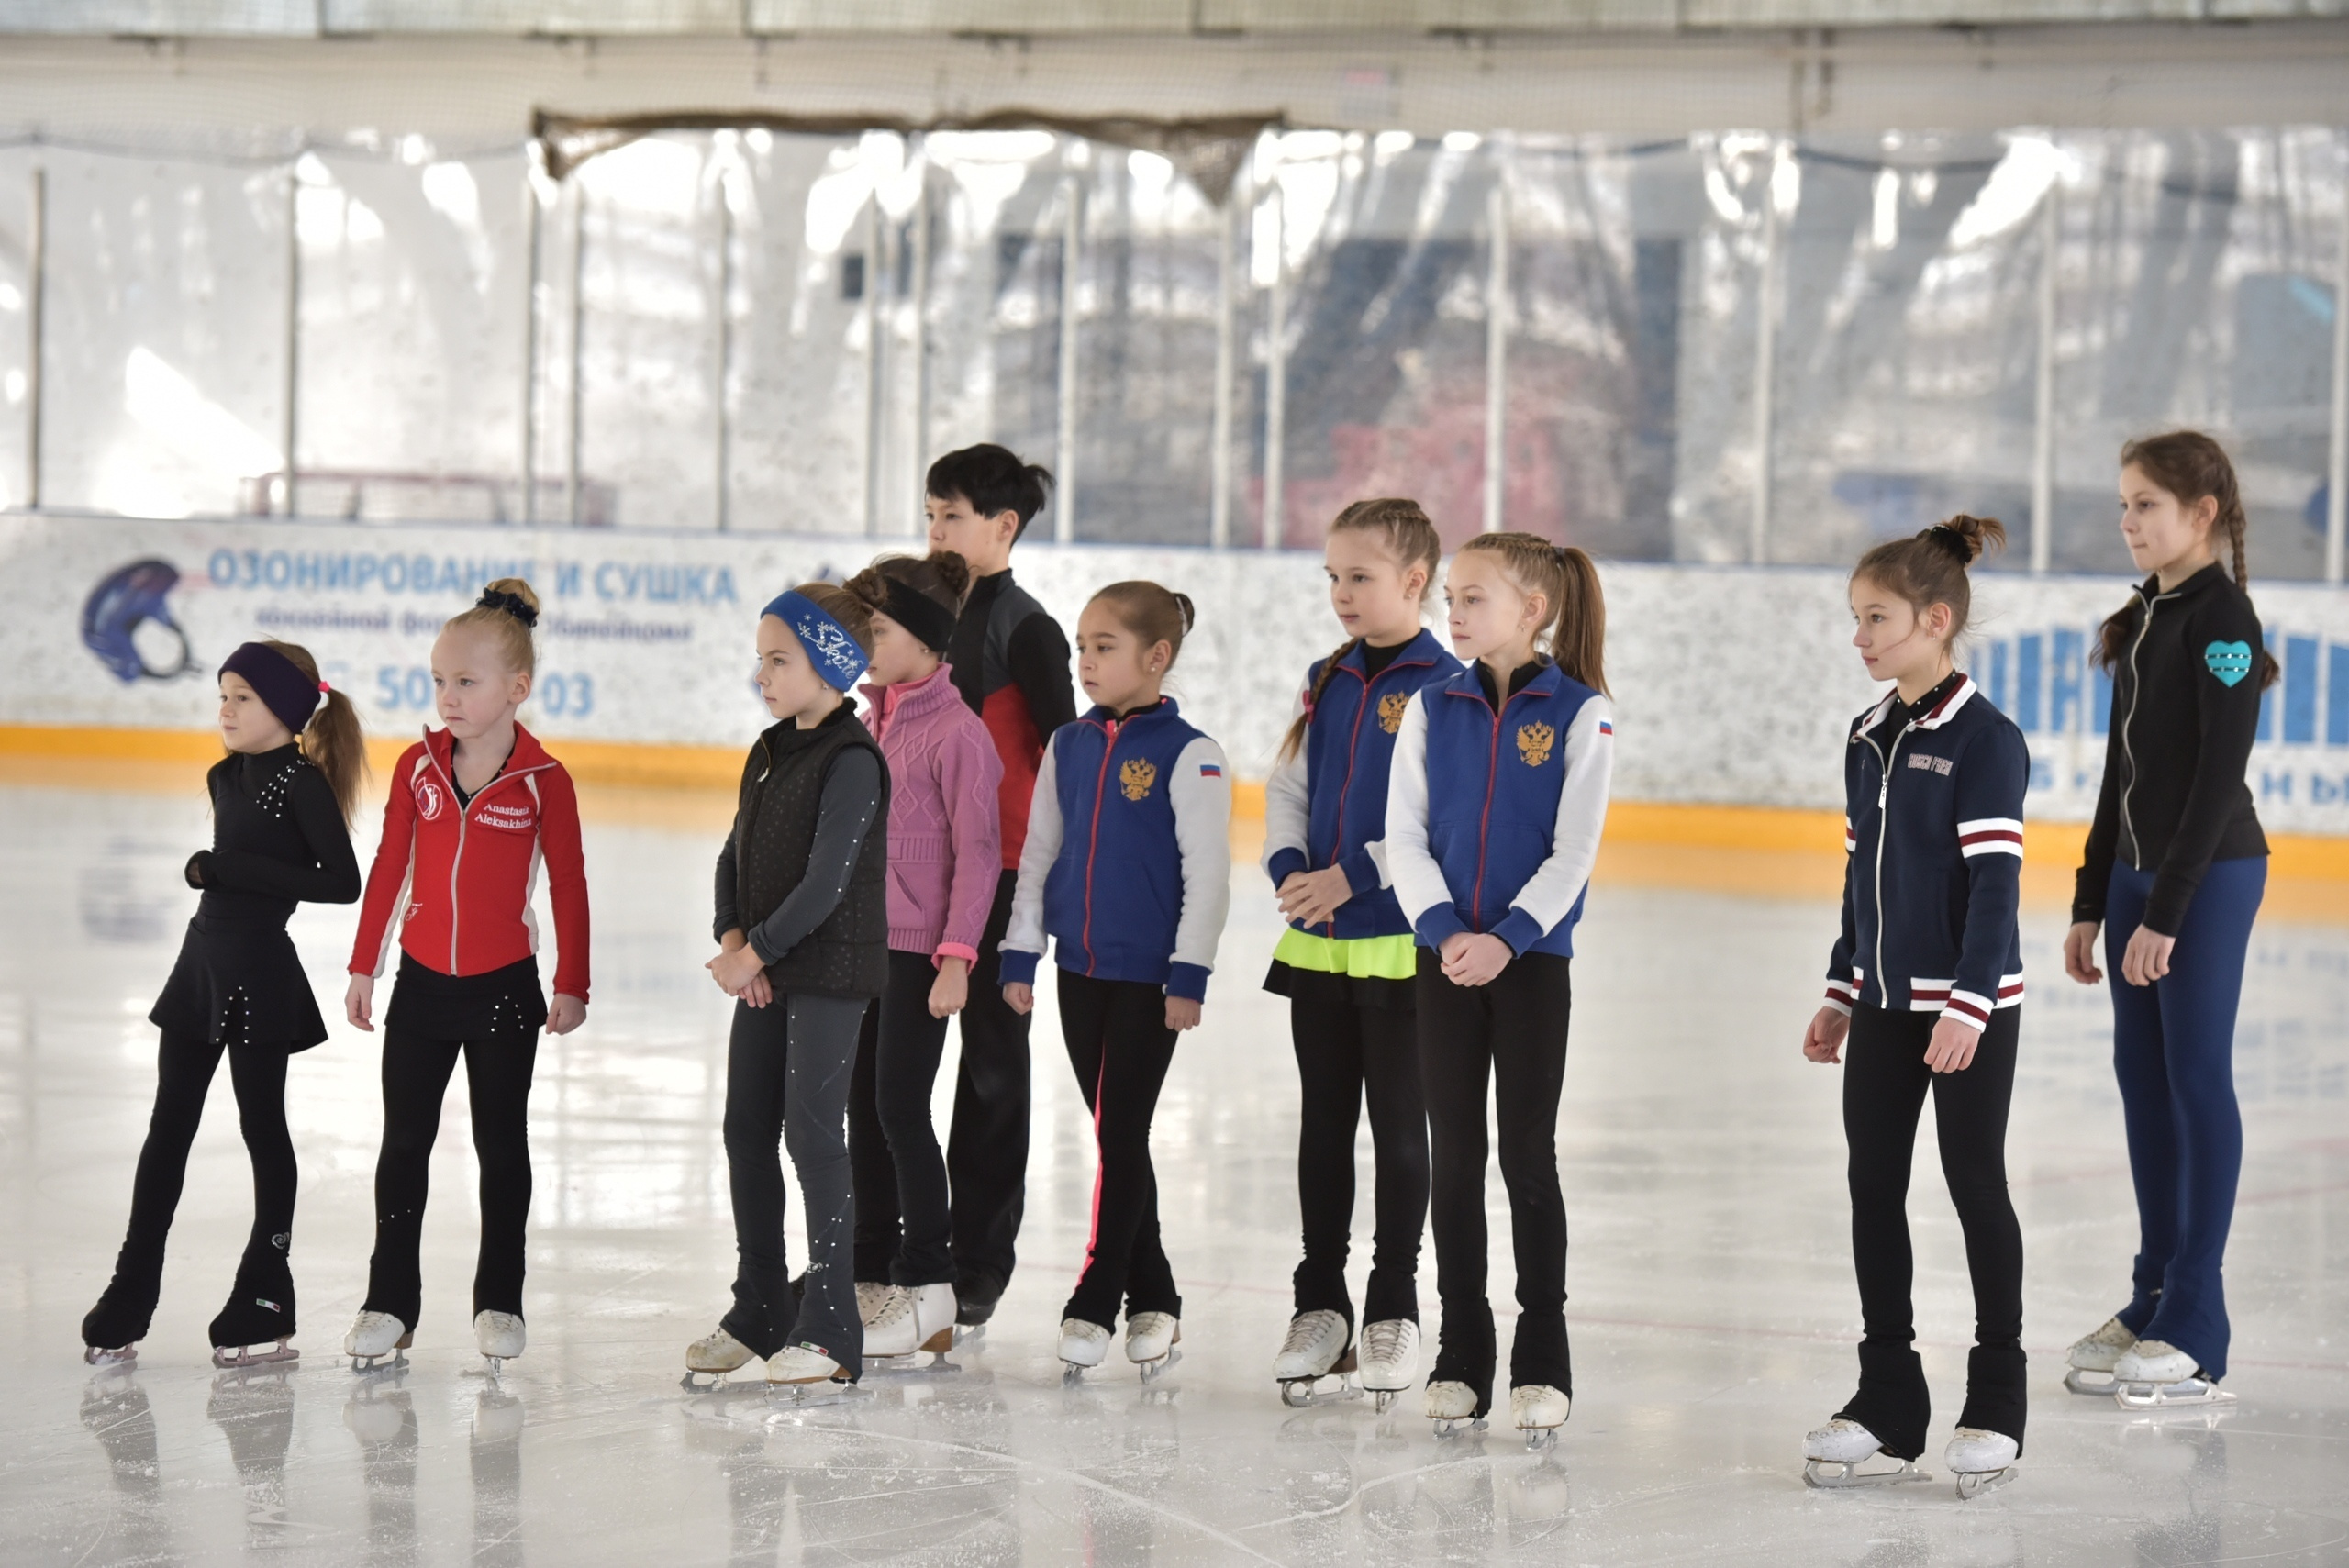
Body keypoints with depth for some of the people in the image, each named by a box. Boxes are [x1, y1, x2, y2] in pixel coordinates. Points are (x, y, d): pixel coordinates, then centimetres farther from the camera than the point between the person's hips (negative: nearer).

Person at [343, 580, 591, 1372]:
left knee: (502, 1145, 9)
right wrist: (363, 967, 6)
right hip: (421, 982, 3)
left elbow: (568, 885, -4)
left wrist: (572, 986, -4)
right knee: (404, 1143, 7)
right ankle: (389, 1301, 15)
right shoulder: (418, 766, -1)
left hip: (505, 987, -3)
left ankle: (499, 1300, 19)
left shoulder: (543, 781, -10)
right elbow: (388, 868, 5)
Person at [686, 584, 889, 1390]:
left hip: (831, 974, -8)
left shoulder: (852, 761, -15)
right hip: (764, 975, 8)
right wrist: (732, 938, -3)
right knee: (747, 1130, 11)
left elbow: (826, 882, -20)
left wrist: (756, 953, -16)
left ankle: (831, 1328, -3)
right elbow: (735, 854, 14)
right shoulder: (768, 754, 12)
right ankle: (759, 1309, 23)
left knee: (813, 1132, -8)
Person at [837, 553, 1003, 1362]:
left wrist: (956, 953, -19)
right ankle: (871, 1275, 20)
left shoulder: (956, 731, -13)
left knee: (901, 1109, -6)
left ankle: (929, 1288, 3)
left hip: (921, 952, -8)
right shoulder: (874, 723, 12)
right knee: (864, 1109, 11)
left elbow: (977, 850, -15)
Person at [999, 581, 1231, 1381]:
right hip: (1081, 968, 6)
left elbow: (1208, 872, -11)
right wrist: (1021, 953, 9)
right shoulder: (1068, 747, 8)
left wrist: (1189, 974, -14)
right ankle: (1152, 1298, 18)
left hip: (1149, 977, -6)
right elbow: (1038, 853, 13)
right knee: (1112, 1136, 9)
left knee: (1122, 1135, -3)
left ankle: (1096, 1302, 2)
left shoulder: (1187, 755, -10)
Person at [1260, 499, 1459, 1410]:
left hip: (1400, 947, -6)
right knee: (1323, 1125, 11)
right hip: (1318, 945, 6)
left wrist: (1352, 877, -18)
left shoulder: (1443, 689, -10)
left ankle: (1393, 1311, 12)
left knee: (1400, 1130, 3)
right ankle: (1320, 1307, 19)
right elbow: (1286, 788, 14)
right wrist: (1290, 871, -4)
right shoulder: (1326, 683, 10)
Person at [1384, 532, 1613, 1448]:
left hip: (1533, 959, -3)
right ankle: (1461, 1356, 13)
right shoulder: (1433, 709, 5)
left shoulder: (1578, 714, -5)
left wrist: (1507, 937, -19)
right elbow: (1404, 836, 0)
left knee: (1527, 1154, -2)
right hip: (1443, 958, 3)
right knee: (1453, 1155, 6)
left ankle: (1543, 1362, 6)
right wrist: (1444, 929, -14)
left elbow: (1572, 853, -9)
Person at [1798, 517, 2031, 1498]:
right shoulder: (1870, 741, 10)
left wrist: (1968, 1005, -24)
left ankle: (1996, 1404, 10)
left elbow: (1996, 882, -18)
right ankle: (1888, 1404, 14)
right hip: (1886, 1004, 8)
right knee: (1874, 1189, 7)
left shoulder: (1985, 740, -14)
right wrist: (1842, 993, 16)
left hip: (1969, 1007, -8)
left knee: (1976, 1187, 1)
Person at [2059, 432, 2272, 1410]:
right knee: (2142, 1076, 10)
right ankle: (2153, 1302, 18)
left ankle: (2197, 1335, -3)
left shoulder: (2222, 617, -14)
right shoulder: (2141, 620, 12)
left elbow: (2218, 777, -18)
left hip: (2210, 875, -9)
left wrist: (2166, 911, -20)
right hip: (2137, 871, 9)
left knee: (2198, 1078, -6)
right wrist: (2092, 904, 16)